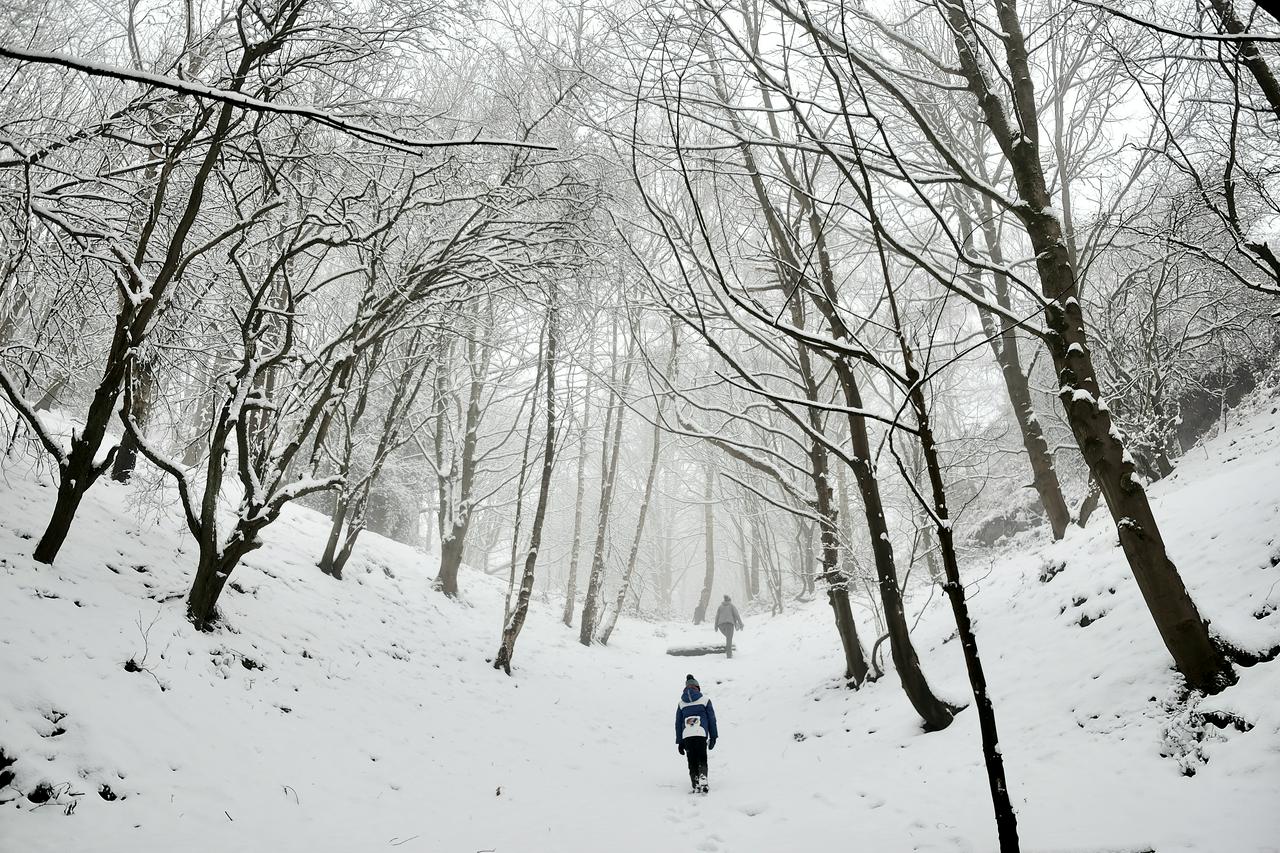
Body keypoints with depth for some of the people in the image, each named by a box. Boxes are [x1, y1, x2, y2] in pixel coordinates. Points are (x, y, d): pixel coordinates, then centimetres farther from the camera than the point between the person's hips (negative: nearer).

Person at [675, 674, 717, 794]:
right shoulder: (704, 699, 9)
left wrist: (679, 742, 19)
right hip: (701, 734, -2)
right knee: (702, 760, 6)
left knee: (692, 762, 10)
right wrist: (713, 736, 12)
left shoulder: (681, 703, 16)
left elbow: (678, 723, 16)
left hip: (686, 736, 2)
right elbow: (711, 719, 7)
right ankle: (703, 779, -17)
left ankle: (696, 785, -1)